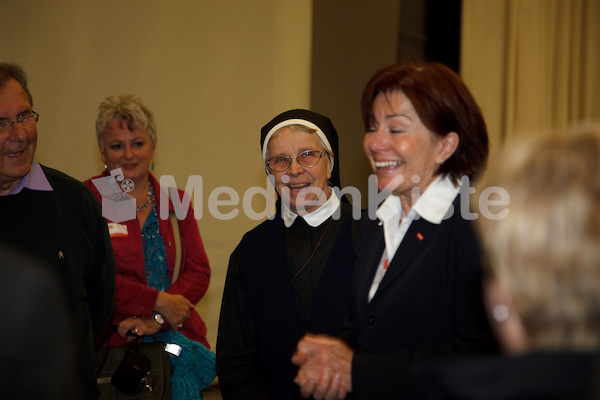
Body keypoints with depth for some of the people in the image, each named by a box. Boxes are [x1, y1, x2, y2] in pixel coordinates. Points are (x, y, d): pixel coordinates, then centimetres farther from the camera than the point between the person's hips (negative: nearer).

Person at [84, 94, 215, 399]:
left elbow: (199, 271, 8)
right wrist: (159, 302, -10)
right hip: (114, 338, -4)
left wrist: (156, 318, -7)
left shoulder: (176, 202, 16)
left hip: (177, 333, 4)